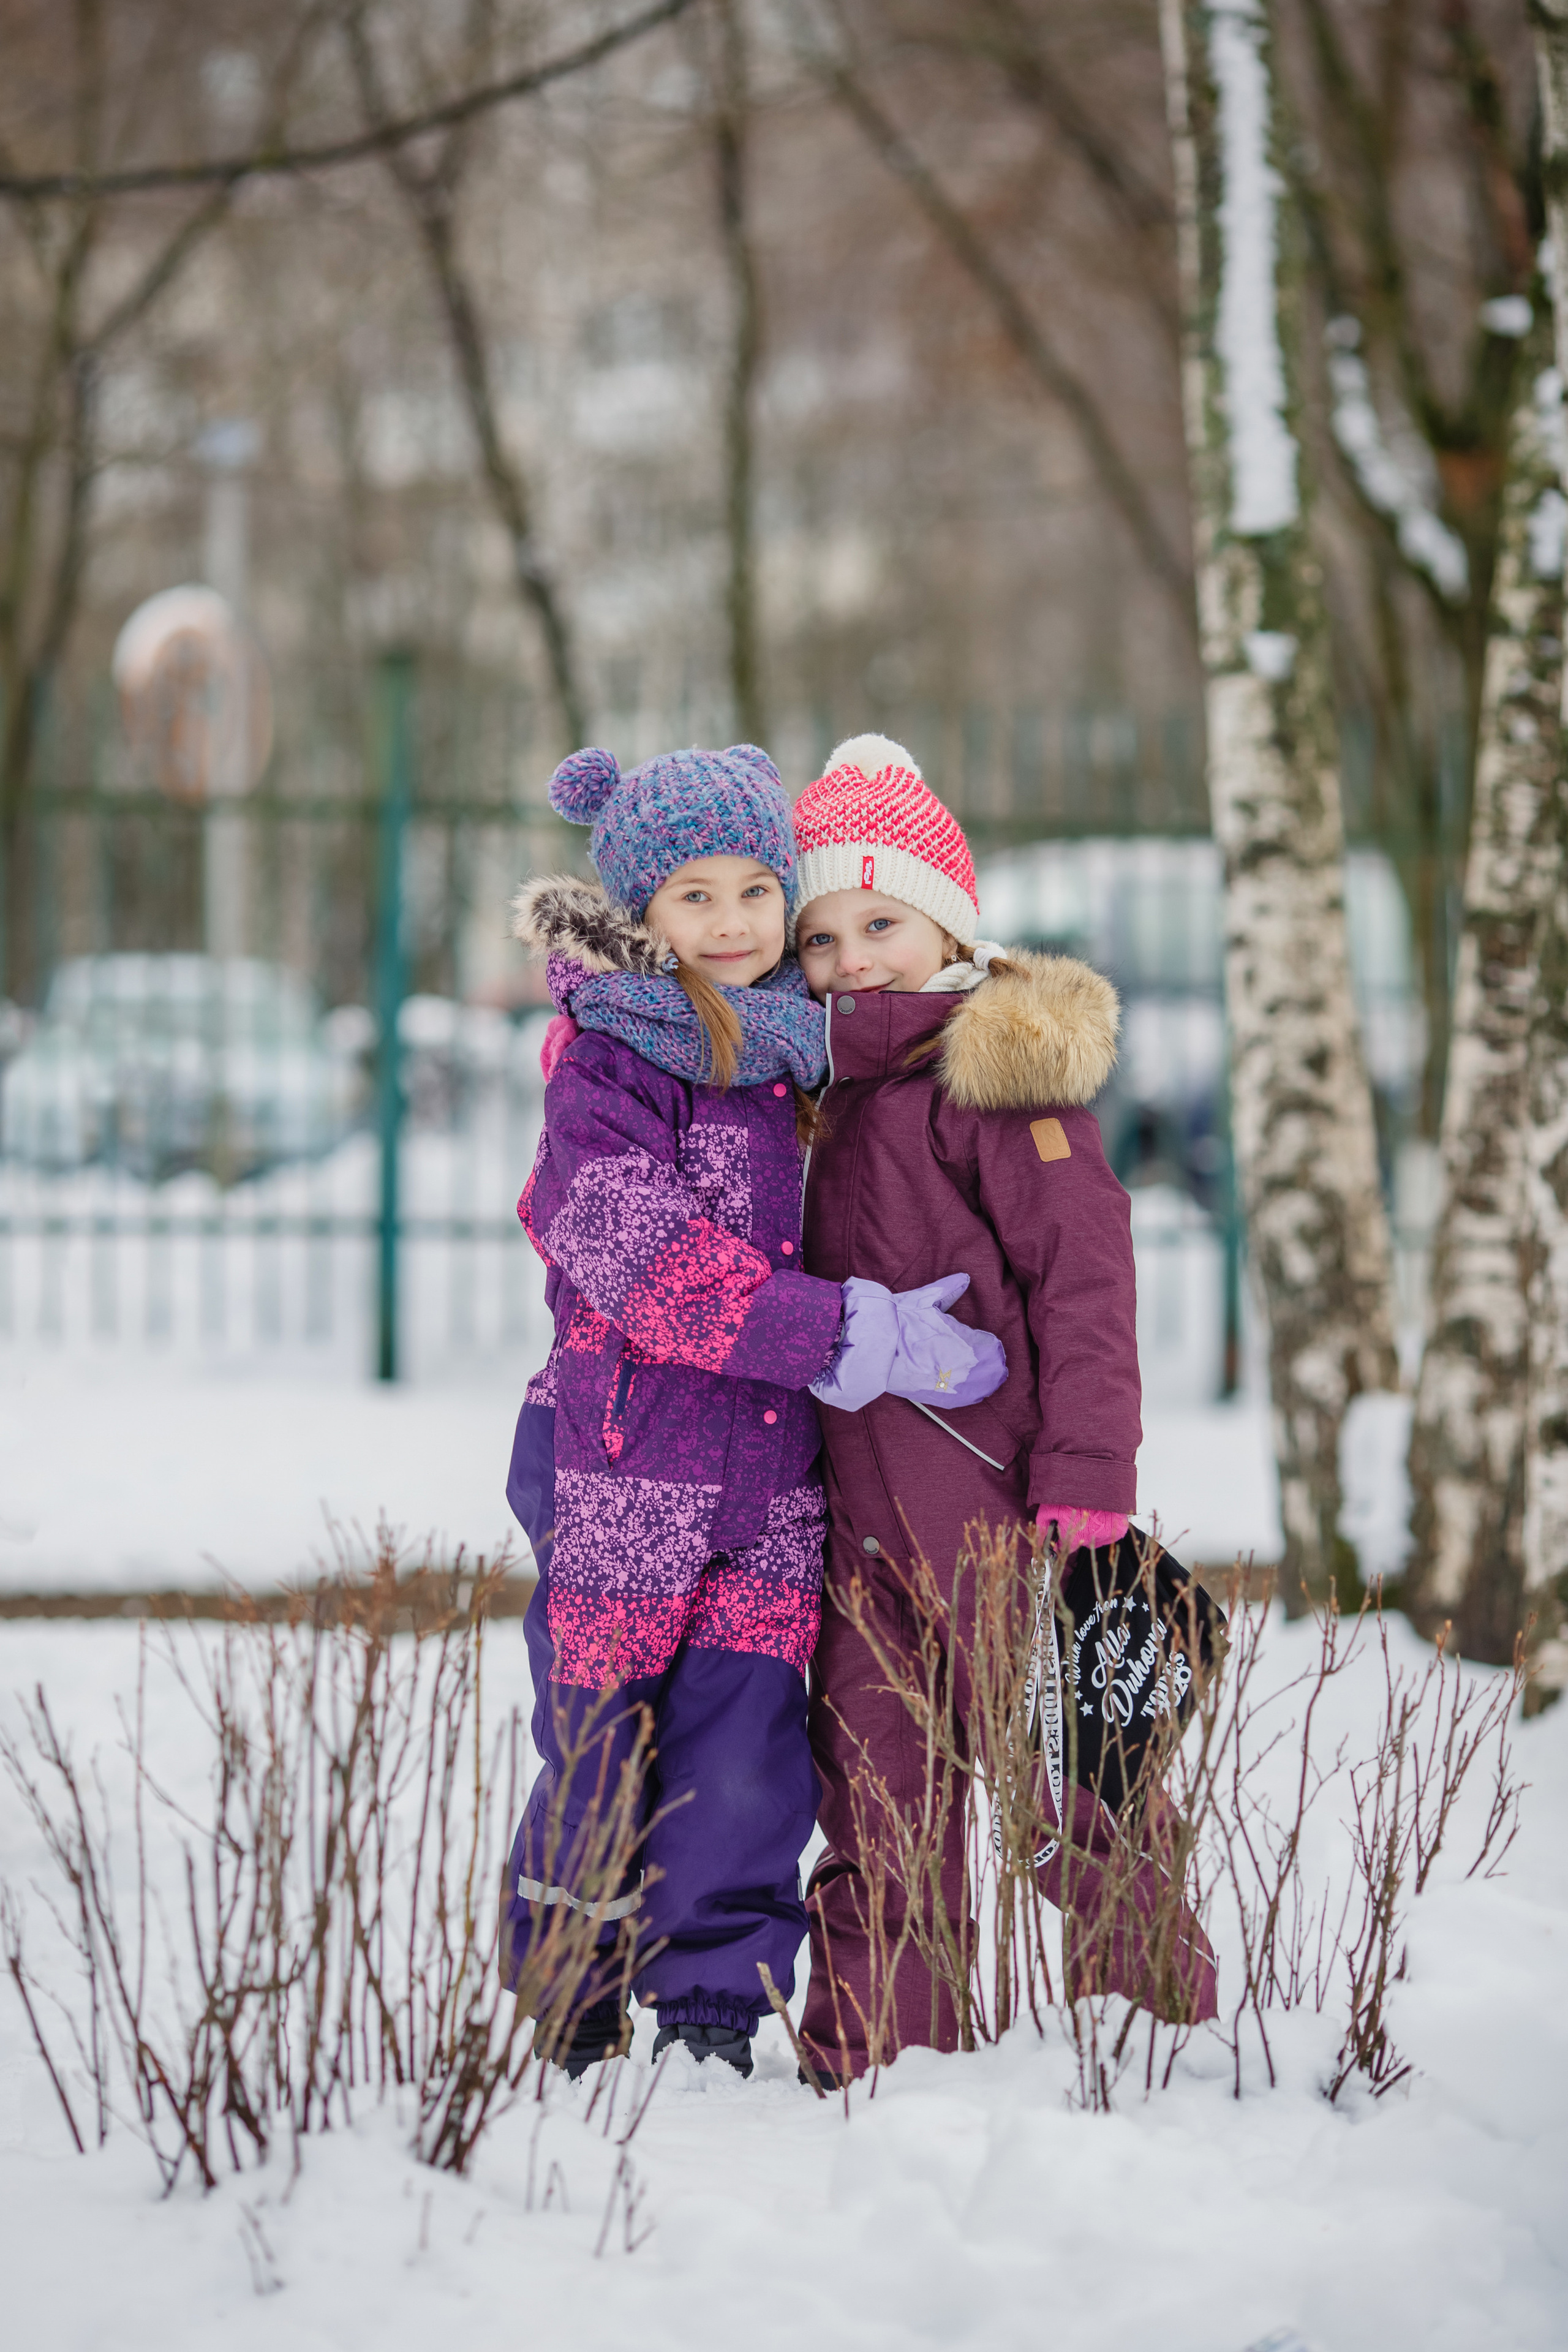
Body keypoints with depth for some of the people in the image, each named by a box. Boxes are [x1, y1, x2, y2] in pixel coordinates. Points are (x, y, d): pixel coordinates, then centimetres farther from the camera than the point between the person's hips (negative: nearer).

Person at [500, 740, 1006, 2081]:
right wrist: (849, 1333, -20)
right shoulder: (608, 1058, -6)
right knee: (604, 1752, 1)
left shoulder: (797, 1052, 15)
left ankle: (712, 2018, 7)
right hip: (629, 1459, -5)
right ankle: (571, 2021, 16)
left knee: (745, 1759, -1)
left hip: (771, 1473, 5)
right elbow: (646, 1256, -18)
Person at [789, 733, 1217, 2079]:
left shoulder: (1005, 1072, -6)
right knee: (876, 1794, 8)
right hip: (861, 1508, 7)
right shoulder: (829, 1095, 17)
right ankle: (881, 2055, 14)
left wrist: (1085, 1492, -18)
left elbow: (1084, 1278, -12)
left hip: (998, 1501, -7)